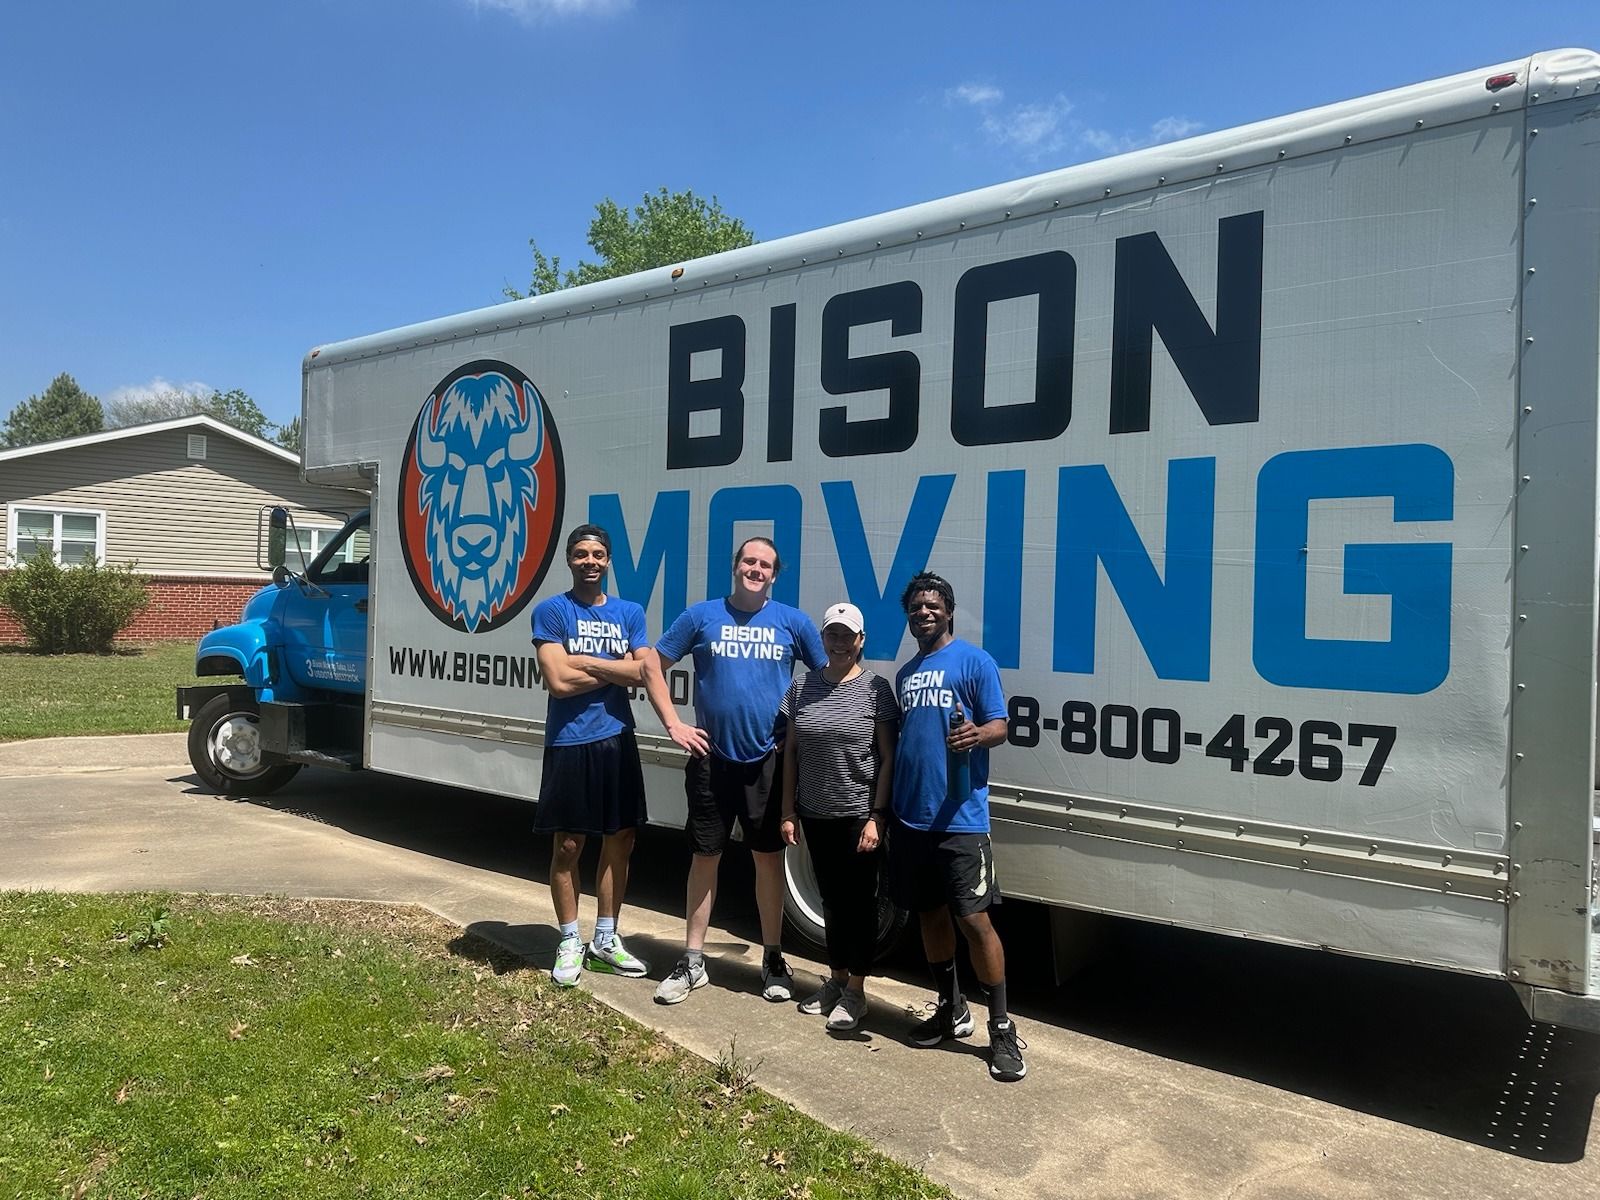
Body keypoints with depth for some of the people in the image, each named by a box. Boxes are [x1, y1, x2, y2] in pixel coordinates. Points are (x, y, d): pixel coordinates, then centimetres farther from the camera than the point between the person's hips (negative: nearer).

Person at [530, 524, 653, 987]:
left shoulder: (630, 613, 8)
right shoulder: (551, 611, -4)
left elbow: (643, 673, -5)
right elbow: (559, 681, -14)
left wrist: (586, 661, -13)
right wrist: (617, 669, -6)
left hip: (618, 739, 4)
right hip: (569, 742, -4)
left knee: (620, 840, 10)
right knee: (567, 845, 4)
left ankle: (605, 939, 25)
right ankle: (570, 943, 20)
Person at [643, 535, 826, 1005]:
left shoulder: (793, 622, 1)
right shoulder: (702, 615, 1)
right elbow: (653, 666, 6)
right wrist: (674, 725, -1)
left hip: (768, 760, 0)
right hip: (711, 759, 0)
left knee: (769, 857, 9)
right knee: (705, 857, 8)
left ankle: (772, 960, 23)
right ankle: (693, 962, 21)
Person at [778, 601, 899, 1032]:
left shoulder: (875, 688, -7)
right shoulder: (802, 687, 4)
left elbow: (888, 757, -7)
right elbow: (791, 751, 7)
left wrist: (876, 816, -12)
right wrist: (788, 812, 4)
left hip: (860, 815, -4)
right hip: (816, 814, 4)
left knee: (860, 900, 5)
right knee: (831, 899, 15)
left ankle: (855, 992, 17)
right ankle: (836, 979, 31)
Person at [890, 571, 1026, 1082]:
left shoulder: (974, 661, -4)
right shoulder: (905, 673, 16)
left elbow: (999, 725, -8)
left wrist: (975, 735, -31)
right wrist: (884, 807, 16)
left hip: (960, 818, -6)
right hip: (910, 816, 7)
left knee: (973, 920, -6)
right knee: (929, 913, 14)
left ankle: (1002, 1028, 6)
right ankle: (951, 1009, 29)